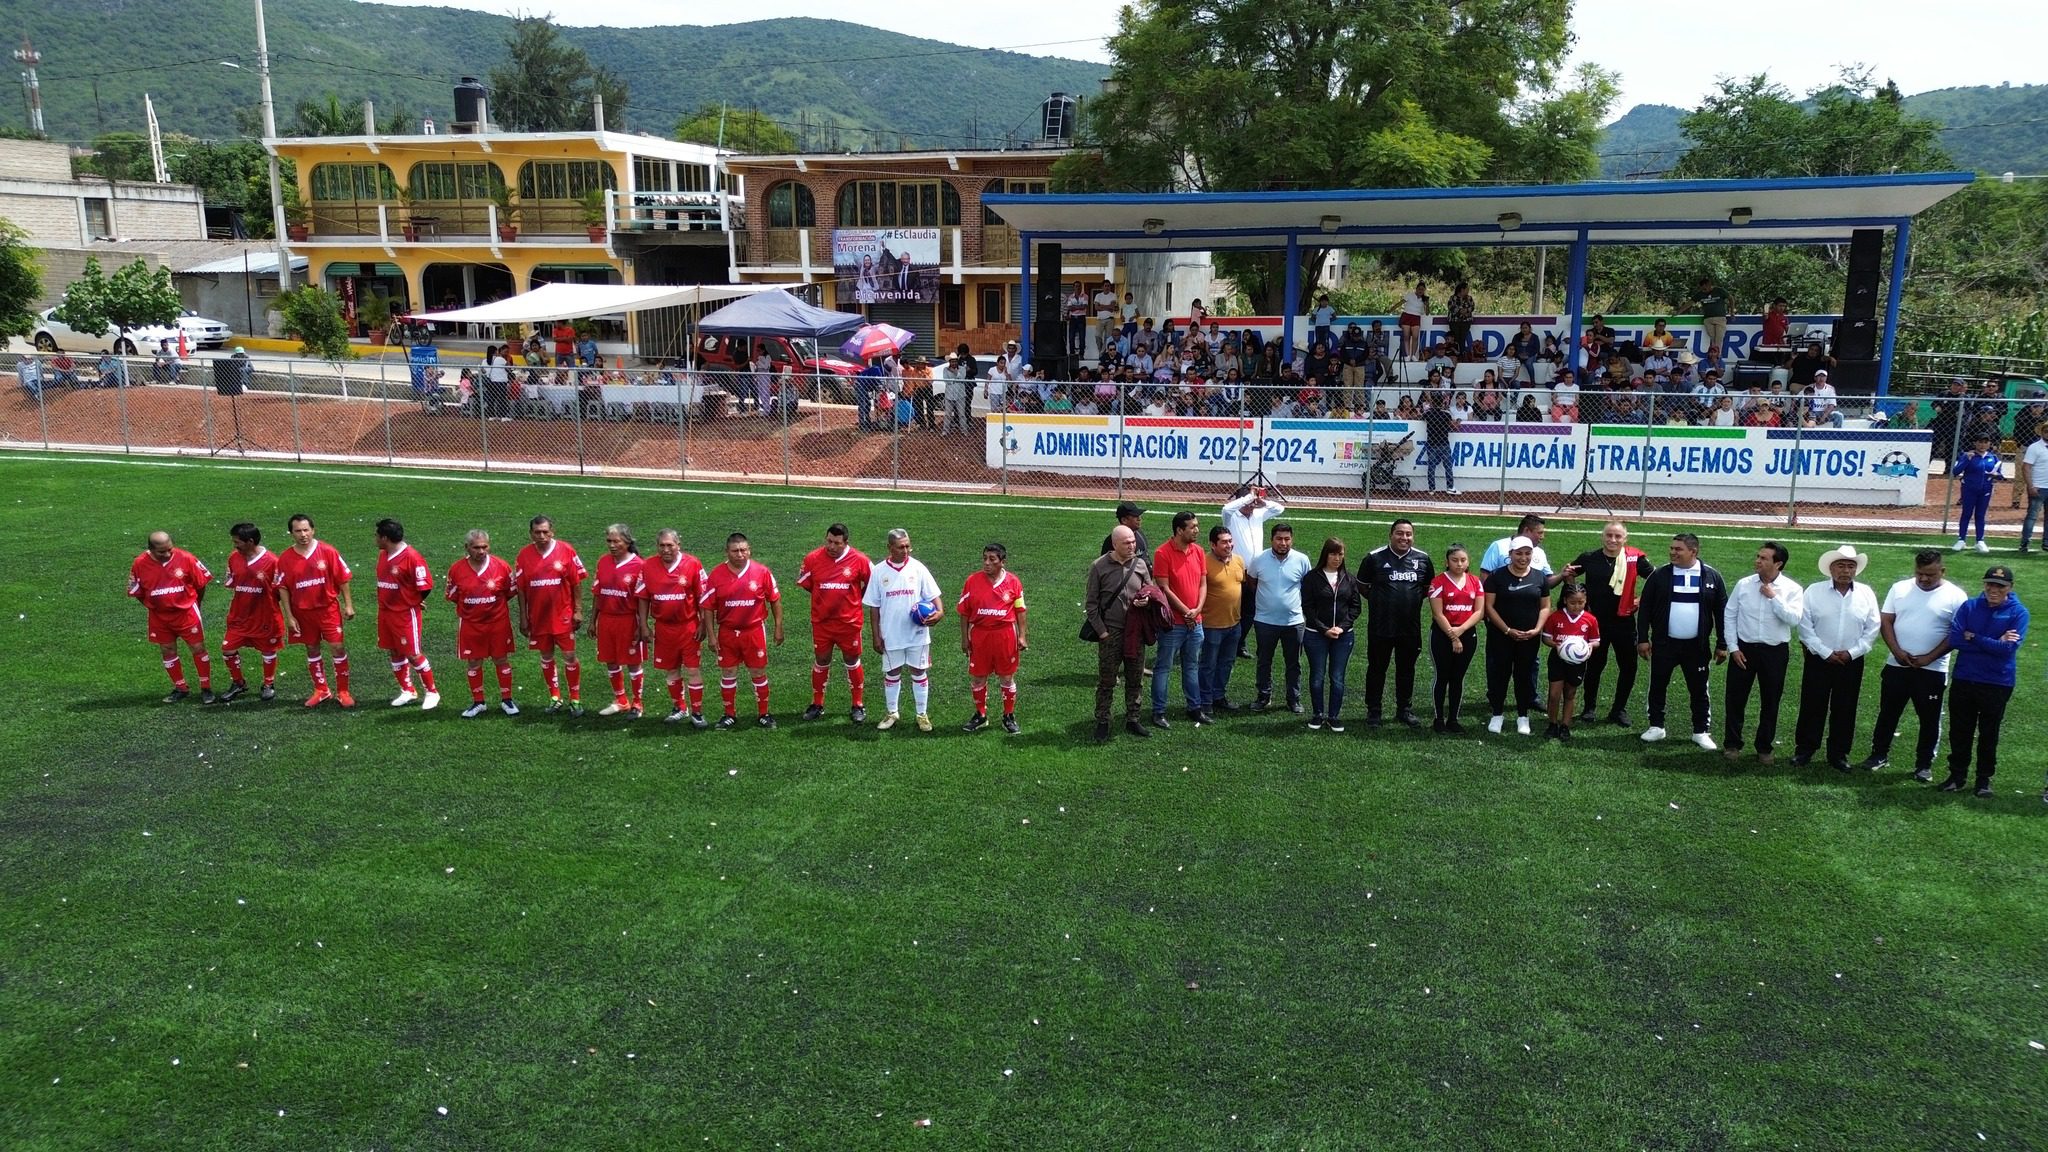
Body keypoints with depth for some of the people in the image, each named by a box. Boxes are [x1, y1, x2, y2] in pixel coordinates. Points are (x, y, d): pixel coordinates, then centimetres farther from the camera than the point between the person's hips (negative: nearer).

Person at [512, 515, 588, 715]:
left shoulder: (566, 551, -7)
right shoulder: (524, 555, -1)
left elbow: (577, 582, -4)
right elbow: (520, 588, 3)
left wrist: (578, 611, -7)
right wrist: (523, 618, 2)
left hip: (563, 615, -2)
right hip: (538, 617, 2)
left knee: (569, 656, 0)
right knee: (546, 657, 12)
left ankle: (575, 699, 11)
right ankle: (555, 697, 25)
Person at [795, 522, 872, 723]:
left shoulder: (859, 560, -11)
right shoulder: (813, 558, -7)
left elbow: (872, 583, 3)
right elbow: (803, 583, 7)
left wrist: (854, 598, 4)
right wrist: (824, 597, 6)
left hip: (849, 622, -1)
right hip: (821, 622, 1)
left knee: (852, 662, 10)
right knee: (820, 662, 12)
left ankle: (858, 706, 21)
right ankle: (817, 705, 25)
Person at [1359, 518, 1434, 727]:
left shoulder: (1422, 559, 2)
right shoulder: (1375, 557, -6)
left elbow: (1429, 586, 15)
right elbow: (1362, 585, 5)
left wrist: (1416, 598, 3)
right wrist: (1377, 601, -2)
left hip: (1410, 628, 3)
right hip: (1380, 627, -2)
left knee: (1406, 670, 13)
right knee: (1377, 669, 7)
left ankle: (1405, 710, 26)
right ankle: (1373, 711, 18)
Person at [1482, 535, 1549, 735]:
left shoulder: (1539, 577, 4)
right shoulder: (1497, 576, -5)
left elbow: (1545, 607, 7)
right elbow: (1489, 606, -8)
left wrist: (1537, 629, -9)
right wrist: (1508, 630, -14)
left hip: (1529, 637, 2)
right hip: (1500, 636, -2)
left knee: (1525, 675, 9)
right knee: (1499, 673, 4)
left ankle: (1523, 716, 20)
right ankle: (1497, 714, 17)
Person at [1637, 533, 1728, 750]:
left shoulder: (1711, 576, -2)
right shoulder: (1660, 575, -2)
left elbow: (1722, 611, 3)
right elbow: (1645, 608, 1)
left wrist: (1722, 644, 1)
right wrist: (1642, 639, -3)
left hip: (1696, 646, 0)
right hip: (1664, 643, 1)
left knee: (1699, 689, 7)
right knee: (1658, 686, 8)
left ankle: (1701, 731, 18)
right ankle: (1656, 726, 22)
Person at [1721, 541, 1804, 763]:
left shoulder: (1792, 589, -6)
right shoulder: (1743, 584, -1)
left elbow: (1793, 619, -18)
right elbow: (1729, 615, 2)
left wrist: (1773, 597, -18)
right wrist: (1733, 648, -3)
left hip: (1775, 652, -1)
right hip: (1743, 648, 1)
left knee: (1770, 702, 9)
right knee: (1735, 698, 5)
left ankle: (1765, 748, 23)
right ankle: (1732, 744, 18)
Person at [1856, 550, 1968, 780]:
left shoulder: (1955, 596, -6)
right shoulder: (1900, 588, 1)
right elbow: (1885, 622, 1)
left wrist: (1929, 658, -14)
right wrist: (1897, 652, -12)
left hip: (1932, 670, -2)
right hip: (1896, 665, 2)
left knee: (1929, 719, 7)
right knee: (1888, 713, 11)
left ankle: (1924, 764, 18)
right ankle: (1879, 754, 24)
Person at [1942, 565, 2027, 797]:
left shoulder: (2018, 612, -6)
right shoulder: (1969, 606, 0)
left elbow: (2008, 648, -18)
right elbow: (1954, 639, -12)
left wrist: (1973, 638, -14)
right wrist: (1995, 643, -15)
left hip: (1997, 684, -2)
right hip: (1963, 679, 2)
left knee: (1989, 734, 11)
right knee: (1959, 732, 9)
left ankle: (1984, 778, 25)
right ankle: (1957, 775, 23)